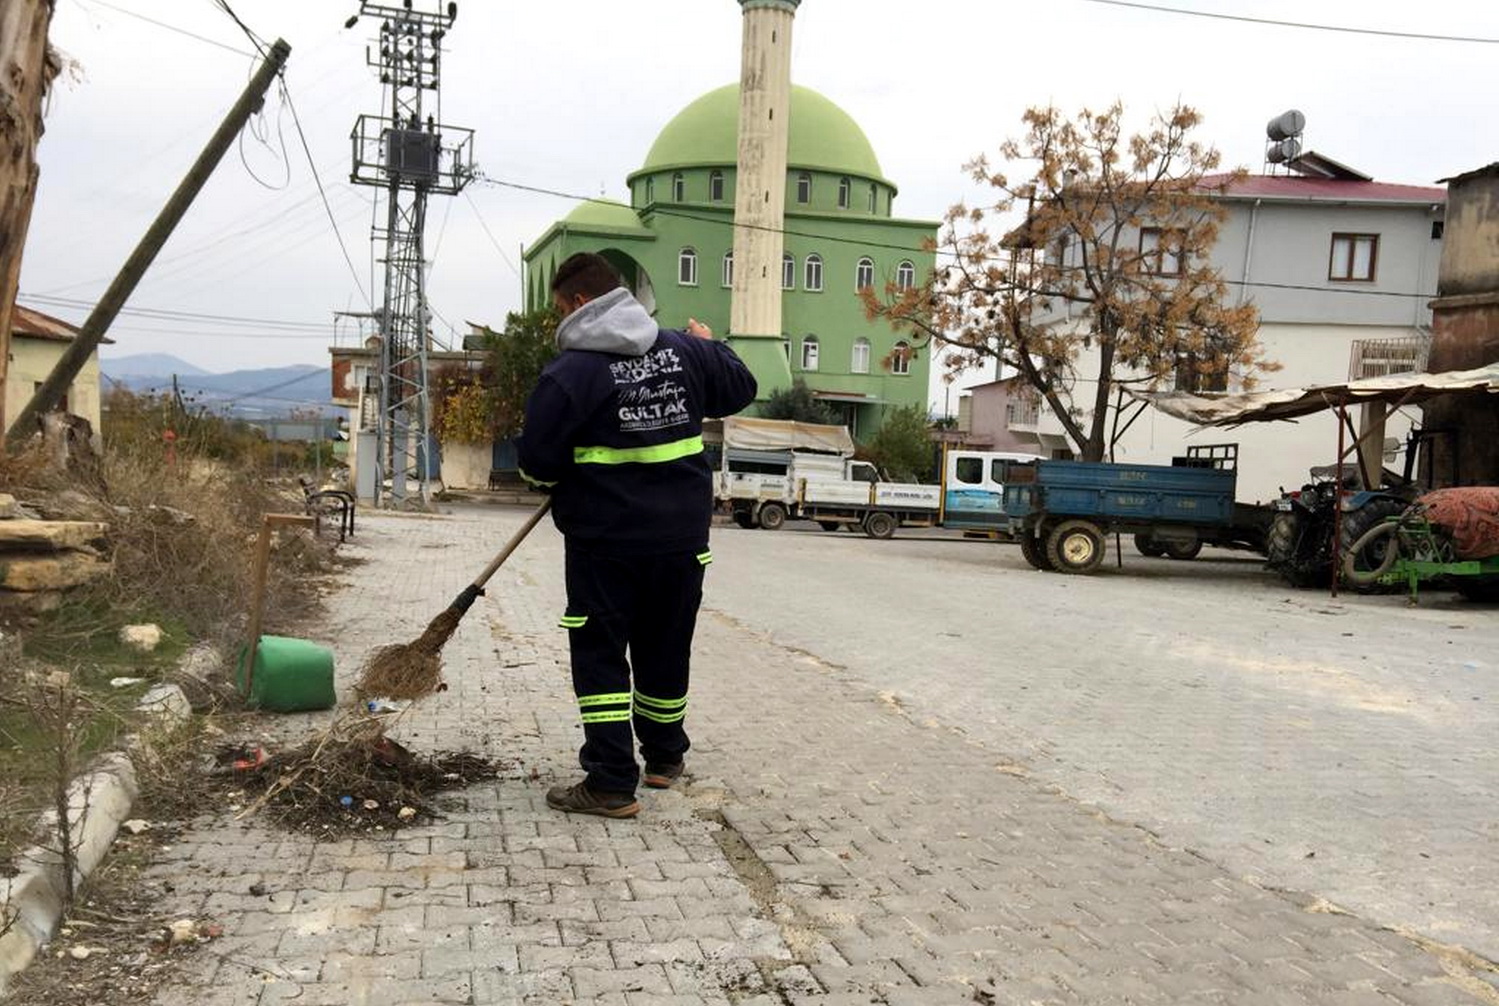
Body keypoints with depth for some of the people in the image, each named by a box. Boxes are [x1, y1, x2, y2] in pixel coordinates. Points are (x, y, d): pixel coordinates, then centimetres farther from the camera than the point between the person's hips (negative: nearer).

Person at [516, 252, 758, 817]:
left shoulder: (571, 370, -14)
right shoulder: (684, 351, 2)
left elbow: (538, 462, -12)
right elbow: (741, 389, 16)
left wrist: (558, 479, 11)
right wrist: (711, 346, 33)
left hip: (605, 541, -5)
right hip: (680, 537, 6)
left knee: (600, 655, 4)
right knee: (666, 649, 18)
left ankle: (612, 782, 3)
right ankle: (664, 758, 33)